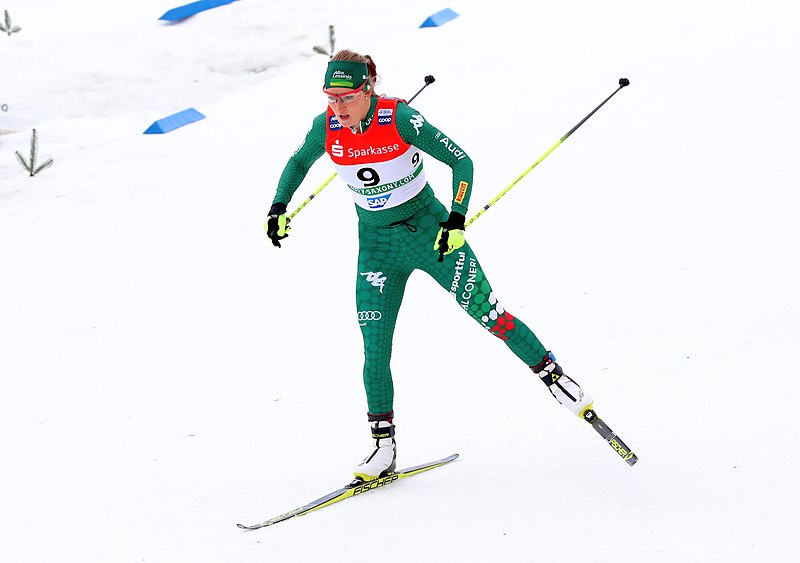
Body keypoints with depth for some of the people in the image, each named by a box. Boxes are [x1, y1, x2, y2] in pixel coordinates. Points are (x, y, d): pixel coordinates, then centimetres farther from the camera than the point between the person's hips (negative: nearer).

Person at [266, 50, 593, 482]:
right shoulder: (326, 128, -10)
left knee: (488, 313, -1)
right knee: (375, 348, -4)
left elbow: (461, 161, -17)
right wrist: (278, 208, 5)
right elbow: (298, 163, 12)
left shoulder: (400, 118, -22)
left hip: (429, 230, -3)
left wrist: (456, 220, -26)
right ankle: (383, 446, 6)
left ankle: (554, 376, 18)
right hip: (377, 245, 3)